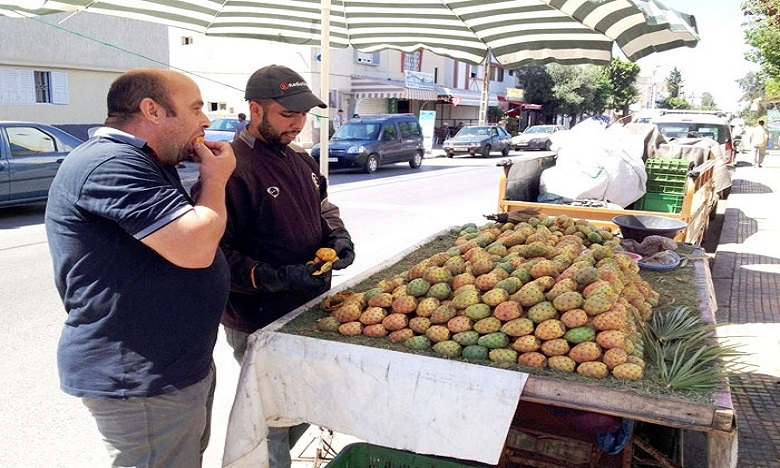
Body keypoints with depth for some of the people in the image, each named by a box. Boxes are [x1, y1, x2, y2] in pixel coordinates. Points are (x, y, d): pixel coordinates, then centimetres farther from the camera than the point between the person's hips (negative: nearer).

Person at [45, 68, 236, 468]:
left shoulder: (142, 163, 13)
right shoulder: (111, 164, -22)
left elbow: (183, 232, 22)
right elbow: (195, 248, -28)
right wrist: (216, 179, -14)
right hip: (139, 379, -10)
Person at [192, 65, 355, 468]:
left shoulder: (300, 159, 7)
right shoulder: (233, 169, -21)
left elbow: (321, 205, 23)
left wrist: (336, 234, 3)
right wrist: (275, 278, -27)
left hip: (308, 312, 9)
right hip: (260, 326, -8)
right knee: (272, 423, 7)